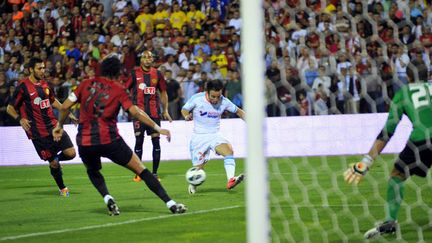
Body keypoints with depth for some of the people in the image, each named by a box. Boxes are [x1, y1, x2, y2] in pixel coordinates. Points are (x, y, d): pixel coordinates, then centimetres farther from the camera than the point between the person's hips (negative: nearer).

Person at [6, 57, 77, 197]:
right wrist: (20, 119, -20)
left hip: (53, 126, 5)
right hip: (38, 132, -5)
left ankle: (55, 160, 25)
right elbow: (10, 108, -3)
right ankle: (62, 188, 21)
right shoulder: (23, 87, -9)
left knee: (71, 153, -7)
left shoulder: (44, 84, 10)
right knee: (53, 163, -1)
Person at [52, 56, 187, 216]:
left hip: (85, 142, 3)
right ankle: (170, 204, -2)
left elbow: (65, 107, 7)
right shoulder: (118, 90, 1)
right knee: (141, 171, 5)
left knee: (93, 171, 32)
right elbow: (135, 112, -10)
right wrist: (158, 128, -7)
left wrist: (59, 126, 22)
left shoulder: (87, 84, 9)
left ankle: (107, 199, 5)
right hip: (110, 141, -3)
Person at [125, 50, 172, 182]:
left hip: (154, 112, 2)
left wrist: (165, 110, 12)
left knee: (156, 141, -1)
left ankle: (155, 173, 5)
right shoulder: (134, 73, 0)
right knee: (139, 140, -3)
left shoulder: (157, 74, 8)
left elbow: (163, 92, 16)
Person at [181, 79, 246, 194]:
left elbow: (238, 111, 9)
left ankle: (230, 180, -42)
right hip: (199, 137, -1)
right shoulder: (197, 99, -12)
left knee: (228, 150, -29)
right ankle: (192, 185, 34)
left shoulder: (224, 102, -6)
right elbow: (184, 110, 1)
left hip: (215, 135, 1)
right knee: (198, 168, 1)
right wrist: (187, 116, -21)